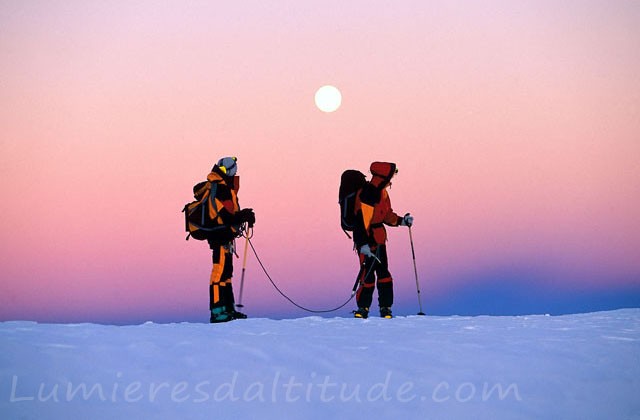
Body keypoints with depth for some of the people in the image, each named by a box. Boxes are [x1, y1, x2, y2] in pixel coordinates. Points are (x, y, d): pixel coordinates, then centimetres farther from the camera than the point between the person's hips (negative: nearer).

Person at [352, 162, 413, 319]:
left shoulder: (382, 192, 10)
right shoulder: (366, 195, -19)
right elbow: (361, 220, -24)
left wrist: (401, 221, 8)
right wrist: (363, 244, -28)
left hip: (379, 239, 9)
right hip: (366, 240, -9)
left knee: (383, 273, 9)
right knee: (367, 274, -5)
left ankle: (386, 307, 16)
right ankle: (363, 308, 8)